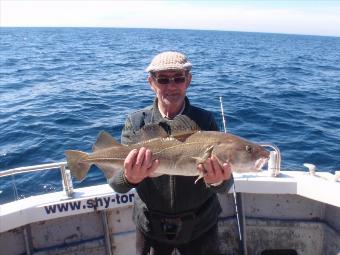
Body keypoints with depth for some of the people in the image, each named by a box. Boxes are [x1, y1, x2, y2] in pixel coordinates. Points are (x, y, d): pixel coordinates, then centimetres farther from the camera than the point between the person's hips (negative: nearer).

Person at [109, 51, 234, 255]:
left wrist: (218, 180, -38)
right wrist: (130, 178, -38)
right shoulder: (136, 122, -10)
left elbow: (225, 186, -15)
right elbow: (116, 184, -15)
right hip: (151, 225, 0)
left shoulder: (205, 120, -11)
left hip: (200, 225, 0)